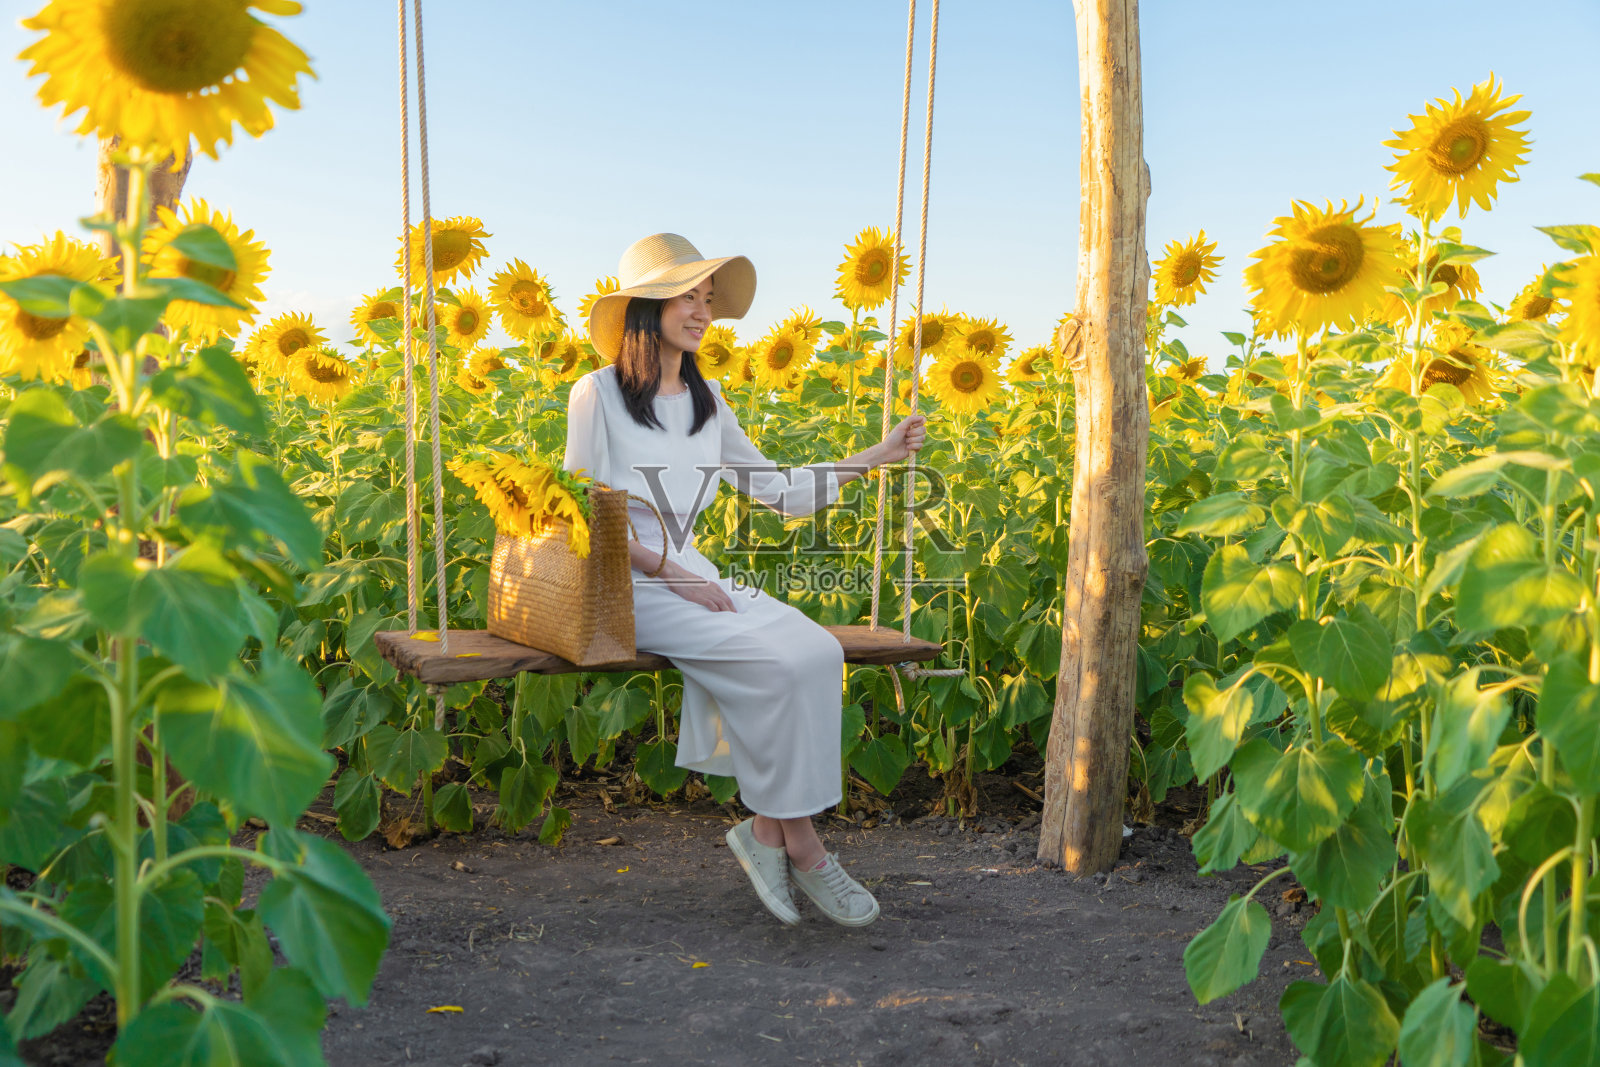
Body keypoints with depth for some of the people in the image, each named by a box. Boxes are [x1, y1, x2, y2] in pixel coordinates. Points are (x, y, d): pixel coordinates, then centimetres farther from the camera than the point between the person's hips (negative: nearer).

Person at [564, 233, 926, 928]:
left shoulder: (705, 403, 15)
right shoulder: (597, 395, -4)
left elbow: (782, 492, 16)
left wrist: (876, 456, 8)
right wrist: (668, 571, -16)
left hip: (694, 578, 6)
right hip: (624, 587, -6)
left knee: (818, 651, -21)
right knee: (777, 662, -27)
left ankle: (766, 829, -14)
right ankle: (799, 844, -11)